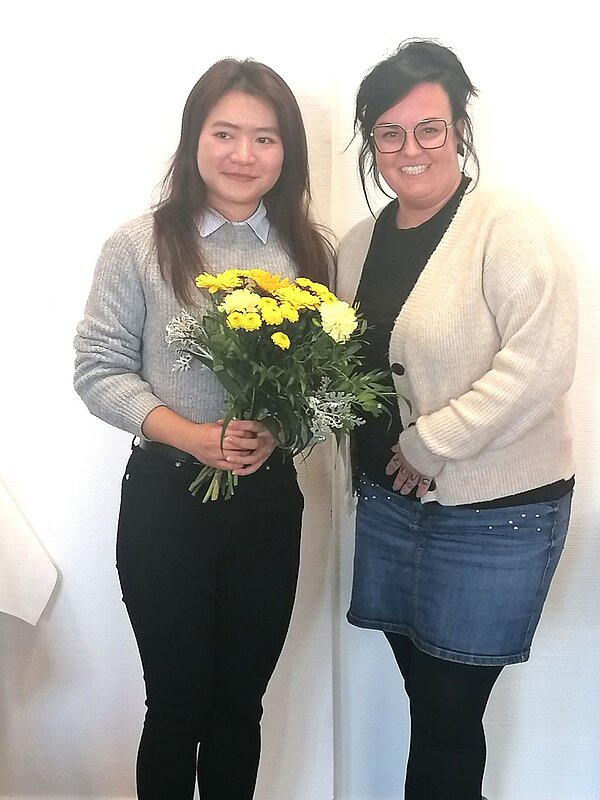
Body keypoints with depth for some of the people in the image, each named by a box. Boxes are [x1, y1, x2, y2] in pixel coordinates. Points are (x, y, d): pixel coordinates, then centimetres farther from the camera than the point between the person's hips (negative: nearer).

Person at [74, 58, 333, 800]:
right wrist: (190, 435, -19)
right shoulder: (140, 245, -5)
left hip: (269, 499, 3)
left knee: (240, 703, 15)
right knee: (178, 704, 10)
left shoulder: (311, 251, 3)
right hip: (166, 497, -2)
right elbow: (99, 370, -6)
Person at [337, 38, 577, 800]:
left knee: (449, 716, 6)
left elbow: (540, 365, -21)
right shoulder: (359, 243, 9)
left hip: (493, 511, -6)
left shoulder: (508, 224, -12)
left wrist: (430, 444, -16)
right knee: (427, 701, 16)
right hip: (390, 500, 6)